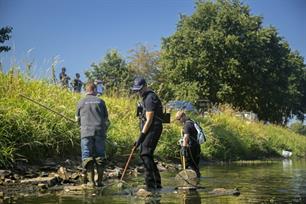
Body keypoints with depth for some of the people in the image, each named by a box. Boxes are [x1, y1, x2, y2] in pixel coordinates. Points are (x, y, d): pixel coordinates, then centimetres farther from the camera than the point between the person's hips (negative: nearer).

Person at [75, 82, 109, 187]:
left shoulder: (81, 102, 7)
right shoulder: (100, 101, 8)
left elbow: (78, 119, 17)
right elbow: (106, 120, 12)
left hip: (86, 132, -1)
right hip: (99, 132, 1)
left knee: (87, 157, 2)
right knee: (100, 156, 8)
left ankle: (91, 181, -4)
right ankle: (99, 181, 7)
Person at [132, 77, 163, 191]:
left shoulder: (150, 98, -14)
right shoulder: (146, 97, 18)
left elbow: (149, 120, -19)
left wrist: (141, 137, -20)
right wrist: (142, 135, 19)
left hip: (153, 129, -10)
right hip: (149, 130, 10)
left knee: (145, 154, -16)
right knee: (146, 155, 12)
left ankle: (150, 184, -18)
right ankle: (157, 183, 18)